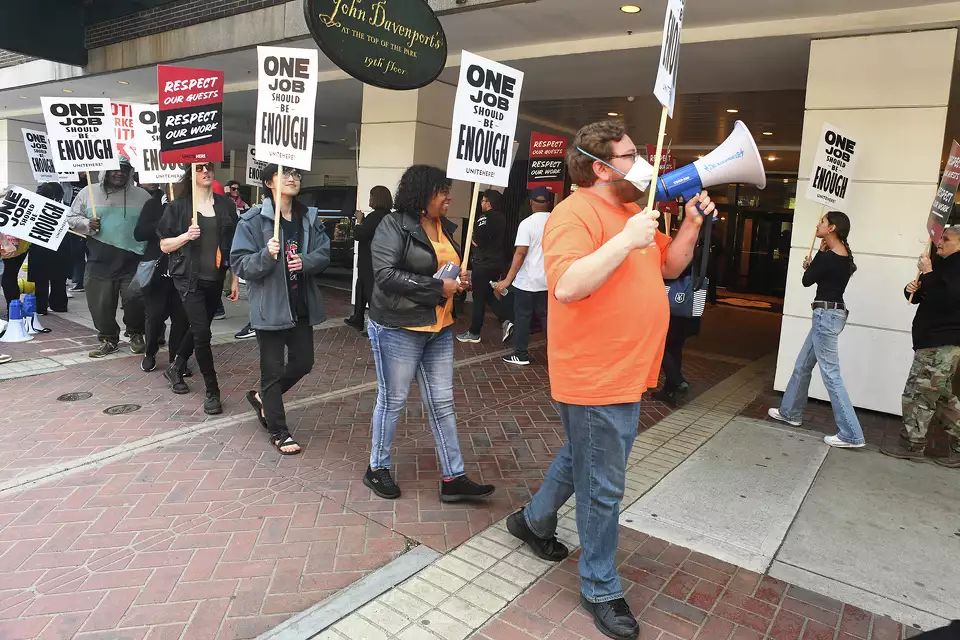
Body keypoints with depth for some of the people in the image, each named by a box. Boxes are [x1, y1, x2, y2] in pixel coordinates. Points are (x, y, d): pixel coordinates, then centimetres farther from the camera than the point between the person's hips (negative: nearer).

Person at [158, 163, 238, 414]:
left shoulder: (226, 205, 6)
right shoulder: (178, 206, -1)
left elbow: (233, 245, 8)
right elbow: (164, 246, 1)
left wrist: (235, 280, 6)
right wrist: (186, 236, -17)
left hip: (215, 279, 4)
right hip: (189, 278, -4)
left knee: (198, 328, 17)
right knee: (202, 332, -10)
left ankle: (176, 369, 42)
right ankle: (212, 391, 1)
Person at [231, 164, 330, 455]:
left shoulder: (310, 217, 4)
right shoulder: (253, 219, -11)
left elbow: (324, 254, 4)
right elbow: (239, 263, -11)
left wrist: (305, 262, -16)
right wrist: (266, 255, -29)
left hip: (301, 305, 6)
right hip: (271, 306, -5)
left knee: (303, 363, 15)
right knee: (273, 369, 6)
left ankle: (262, 397, 42)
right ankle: (279, 431, 22)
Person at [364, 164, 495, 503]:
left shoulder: (445, 227, 10)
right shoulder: (394, 226, -12)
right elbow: (385, 274, -22)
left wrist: (462, 278, 0)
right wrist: (438, 287, -22)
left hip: (439, 328, 7)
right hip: (398, 329, -7)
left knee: (442, 402, 9)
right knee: (393, 401, 8)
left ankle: (453, 478, 18)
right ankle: (377, 468, 29)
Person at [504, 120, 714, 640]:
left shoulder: (631, 211, 12)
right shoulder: (577, 212, -18)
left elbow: (668, 267, 20)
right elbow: (567, 286, -32)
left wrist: (692, 224, 5)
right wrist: (627, 241, -30)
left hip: (625, 374, 10)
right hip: (596, 379, -10)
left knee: (581, 461, 26)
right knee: (602, 488, 5)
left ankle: (534, 520, 48)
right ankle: (601, 589, 24)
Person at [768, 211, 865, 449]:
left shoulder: (829, 257, -18)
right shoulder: (843, 254, 11)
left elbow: (807, 280, -6)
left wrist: (820, 252, 4)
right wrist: (813, 266, 4)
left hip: (826, 315, -10)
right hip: (830, 314, 10)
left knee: (831, 374, -7)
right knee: (802, 365, 19)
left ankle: (851, 435, -3)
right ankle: (790, 412, 32)